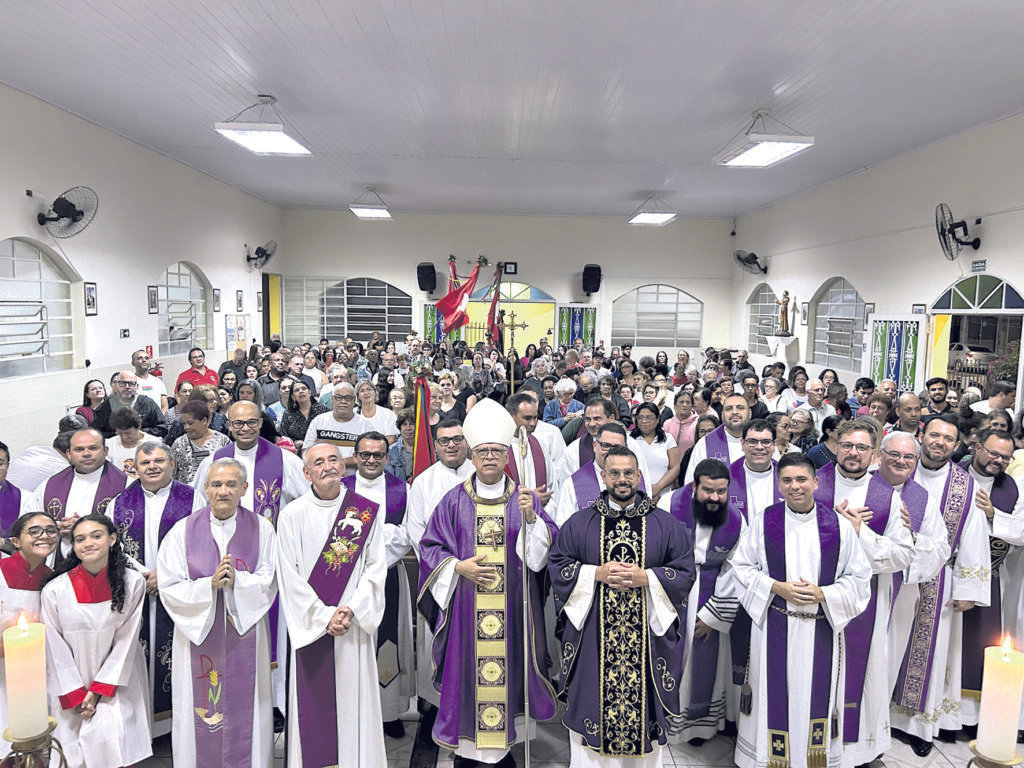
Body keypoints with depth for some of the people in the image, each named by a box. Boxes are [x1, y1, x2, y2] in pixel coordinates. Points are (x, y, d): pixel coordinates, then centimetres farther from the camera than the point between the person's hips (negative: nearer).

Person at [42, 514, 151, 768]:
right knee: (73, 744, -8)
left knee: (111, 739, -15)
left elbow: (126, 641, -5)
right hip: (71, 684, 1)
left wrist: (98, 690, -8)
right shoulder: (55, 590, -10)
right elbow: (56, 649, -3)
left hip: (115, 680, 0)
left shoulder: (133, 583, -9)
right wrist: (75, 695, -4)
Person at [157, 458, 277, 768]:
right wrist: (209, 584, -20)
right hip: (198, 633, 0)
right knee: (201, 711, 8)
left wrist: (236, 580, -21)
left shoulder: (262, 529, -1)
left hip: (245, 633, 0)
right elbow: (169, 589, -5)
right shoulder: (183, 531, -1)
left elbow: (268, 585, -4)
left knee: (244, 709, 7)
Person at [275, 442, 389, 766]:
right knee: (313, 703, 6)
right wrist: (324, 617, -10)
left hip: (355, 624, 1)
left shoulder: (368, 510, -1)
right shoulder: (292, 514, -3)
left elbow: (376, 567, -1)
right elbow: (290, 576, -5)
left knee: (354, 700, 7)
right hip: (310, 626, 0)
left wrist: (352, 610, -11)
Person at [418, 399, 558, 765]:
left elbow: (547, 545, -3)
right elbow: (430, 546, 4)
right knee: (467, 669, 4)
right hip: (466, 606, 0)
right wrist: (458, 566, -11)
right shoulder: (454, 500, 3)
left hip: (512, 606, 1)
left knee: (509, 667, 6)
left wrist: (531, 518, -20)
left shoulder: (524, 498, 4)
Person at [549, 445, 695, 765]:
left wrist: (645, 577, -13)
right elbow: (557, 565, 2)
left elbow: (686, 571, 1)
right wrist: (597, 574, -12)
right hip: (592, 637, 0)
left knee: (642, 699, 6)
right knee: (592, 700, 6)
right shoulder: (580, 523, 3)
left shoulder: (665, 525, 4)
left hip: (647, 637, 0)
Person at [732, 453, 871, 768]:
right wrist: (777, 587, -12)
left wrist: (823, 593, -13)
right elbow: (742, 566, 1)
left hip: (821, 628, 1)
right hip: (773, 627, 0)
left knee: (816, 693, 10)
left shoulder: (839, 525, -3)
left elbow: (858, 576, 2)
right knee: (775, 694, 7)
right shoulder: (764, 521, -4)